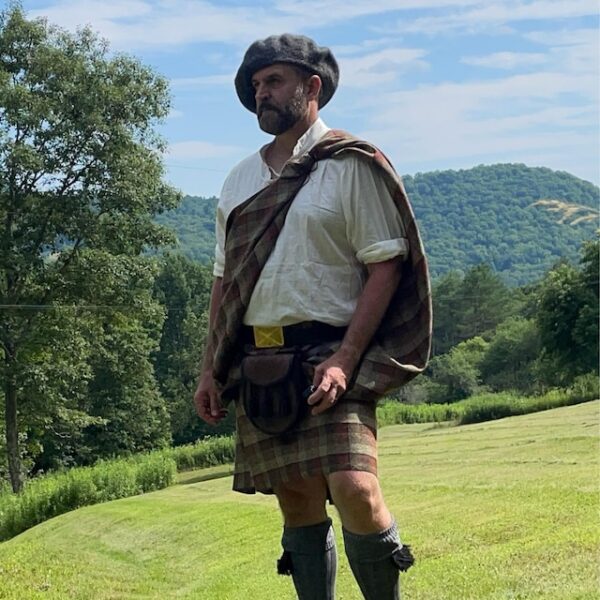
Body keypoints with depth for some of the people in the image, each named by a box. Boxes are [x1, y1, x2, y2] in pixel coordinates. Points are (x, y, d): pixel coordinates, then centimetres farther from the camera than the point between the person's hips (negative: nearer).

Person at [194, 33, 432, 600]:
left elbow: (386, 266, -7)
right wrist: (209, 369, 13)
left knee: (353, 488, -20)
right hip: (255, 360, 6)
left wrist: (345, 360, -16)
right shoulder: (240, 179, 17)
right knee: (297, 505, 7)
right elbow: (224, 279, 21)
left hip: (328, 355, -5)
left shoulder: (350, 165, -1)